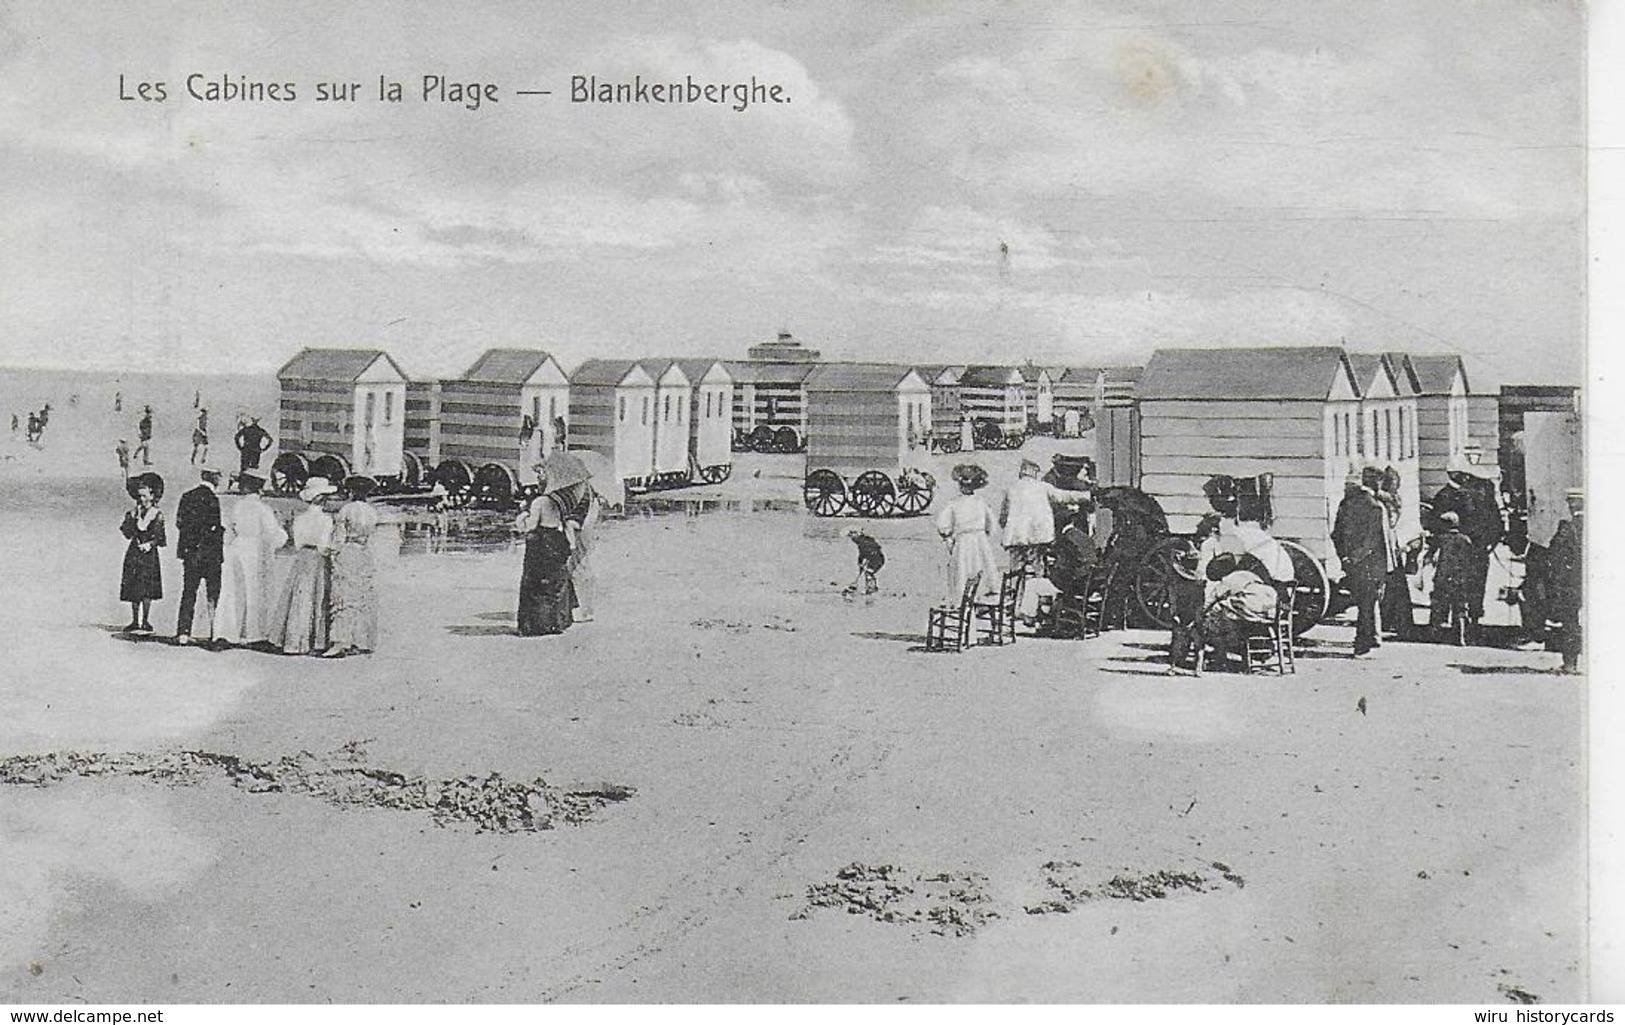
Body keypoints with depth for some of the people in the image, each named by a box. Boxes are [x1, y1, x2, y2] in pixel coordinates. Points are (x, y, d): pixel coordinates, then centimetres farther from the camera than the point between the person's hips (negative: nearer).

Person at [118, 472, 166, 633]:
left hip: (149, 554, -3)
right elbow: (128, 533, -3)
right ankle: (135, 621, 9)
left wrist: (151, 543, -16)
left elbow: (161, 539, 0)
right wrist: (134, 517, -8)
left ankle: (146, 621, 1)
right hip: (134, 553, 3)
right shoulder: (133, 513, 9)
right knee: (133, 589, 3)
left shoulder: (157, 515, 1)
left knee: (146, 589, -7)